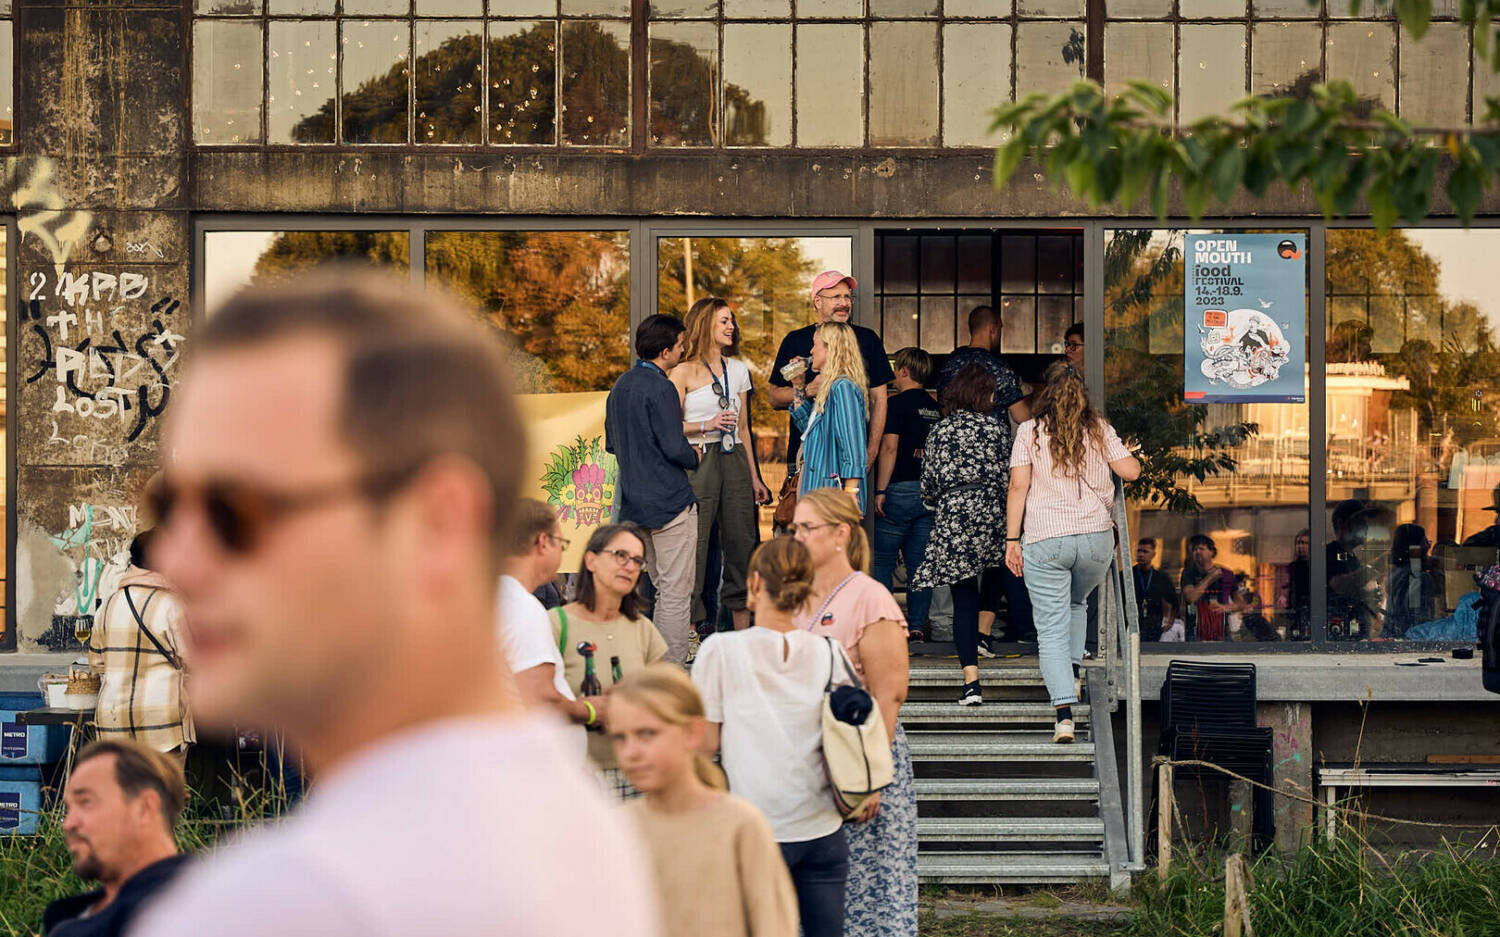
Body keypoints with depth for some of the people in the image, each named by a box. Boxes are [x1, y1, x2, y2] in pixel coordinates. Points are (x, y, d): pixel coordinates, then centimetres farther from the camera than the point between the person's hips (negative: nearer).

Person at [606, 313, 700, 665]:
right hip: (670, 500, -9)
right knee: (676, 592, -4)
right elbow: (675, 448, -19)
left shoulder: (620, 386, 12)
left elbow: (612, 444, 20)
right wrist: (695, 457, 0)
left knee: (663, 589, 17)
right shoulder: (660, 389, -15)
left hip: (635, 501, 9)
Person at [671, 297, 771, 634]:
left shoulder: (738, 369, 15)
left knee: (741, 545, 3)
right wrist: (706, 425, -16)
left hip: (735, 461, 5)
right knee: (695, 546, -9)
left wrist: (754, 477, 17)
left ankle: (743, 633, 8)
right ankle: (689, 629, -4)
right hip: (699, 463, -5)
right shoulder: (684, 372, -1)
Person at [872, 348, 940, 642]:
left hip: (900, 490, -6)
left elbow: (889, 447, -14)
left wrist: (880, 490, -13)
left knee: (882, 561, 0)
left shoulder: (897, 403, -8)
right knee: (920, 561, 7)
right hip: (930, 491, 6)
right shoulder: (935, 406, 11)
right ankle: (917, 624, 5)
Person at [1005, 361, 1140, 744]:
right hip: (1096, 539, 3)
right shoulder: (1100, 429, 3)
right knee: (1077, 603, 31)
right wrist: (1122, 452, 25)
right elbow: (1131, 471, 3)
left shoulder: (1030, 432, -1)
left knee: (1051, 628, -2)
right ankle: (1073, 674, 21)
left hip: (1045, 541, -3)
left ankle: (1064, 712, -14)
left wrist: (1012, 539, -1)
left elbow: (1018, 487, -5)